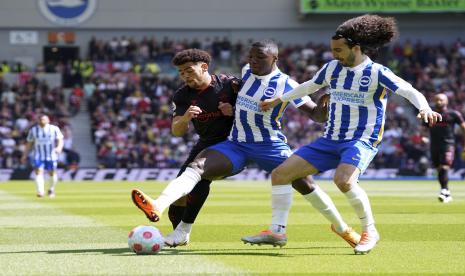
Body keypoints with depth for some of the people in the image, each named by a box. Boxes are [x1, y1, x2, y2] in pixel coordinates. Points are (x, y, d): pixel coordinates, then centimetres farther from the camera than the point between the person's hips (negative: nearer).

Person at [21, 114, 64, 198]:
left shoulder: (54, 129, -3)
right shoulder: (33, 130, 3)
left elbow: (60, 140, -6)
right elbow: (29, 143, 10)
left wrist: (59, 148, -27)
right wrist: (25, 155, 8)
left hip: (51, 156, 0)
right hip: (38, 156, 0)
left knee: (52, 173, 8)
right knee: (38, 172, -16)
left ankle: (51, 190, 32)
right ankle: (40, 192, -27)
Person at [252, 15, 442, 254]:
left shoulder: (376, 73, -12)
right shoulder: (332, 67, 7)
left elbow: (411, 92, -19)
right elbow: (310, 86, 26)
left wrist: (424, 108, -39)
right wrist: (279, 100, 31)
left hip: (362, 140, -7)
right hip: (330, 140, 7)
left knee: (343, 180, -37)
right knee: (280, 174, 0)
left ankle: (369, 231, -17)